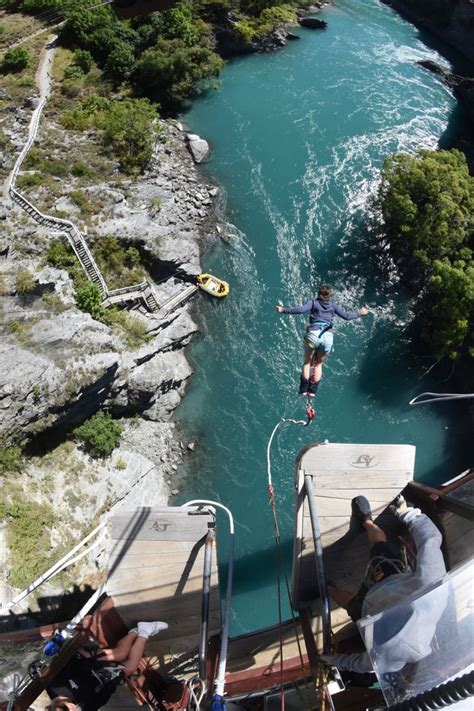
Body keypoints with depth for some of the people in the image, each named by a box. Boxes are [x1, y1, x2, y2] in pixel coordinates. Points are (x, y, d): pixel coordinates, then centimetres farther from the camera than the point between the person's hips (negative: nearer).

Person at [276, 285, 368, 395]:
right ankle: (312, 390, 11)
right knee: (318, 364, 20)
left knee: (307, 362, 16)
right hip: (328, 337, 2)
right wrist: (359, 313, 29)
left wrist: (284, 310, -5)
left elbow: (301, 309, -10)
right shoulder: (333, 305, 14)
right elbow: (347, 316, 12)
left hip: (313, 334, -2)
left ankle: (303, 389, 6)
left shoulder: (313, 302, 8)